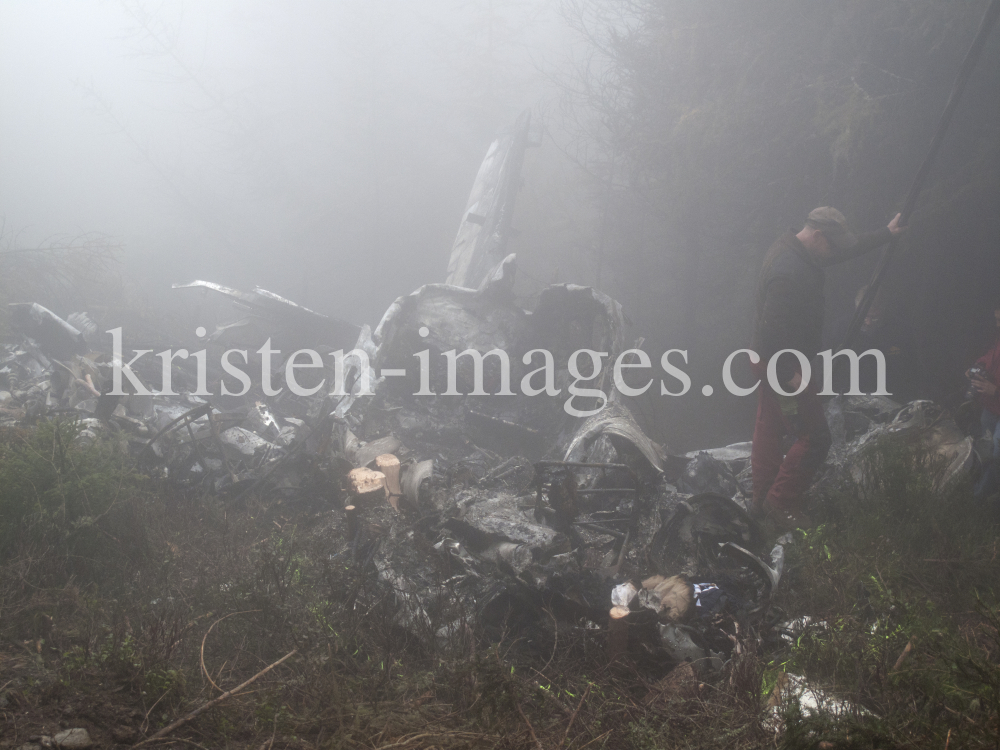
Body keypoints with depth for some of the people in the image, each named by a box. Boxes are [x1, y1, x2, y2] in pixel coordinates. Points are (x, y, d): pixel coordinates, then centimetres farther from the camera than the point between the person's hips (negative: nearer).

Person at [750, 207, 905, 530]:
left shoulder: (795, 251, 3)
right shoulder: (790, 272, -30)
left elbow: (851, 248, 20)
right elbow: (773, 328, -31)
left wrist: (887, 234, 26)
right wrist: (791, 374, -25)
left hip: (770, 359, 11)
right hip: (782, 362, -11)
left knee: (770, 427, 19)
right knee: (814, 437, -3)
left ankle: (763, 498, 31)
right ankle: (781, 503, 6)